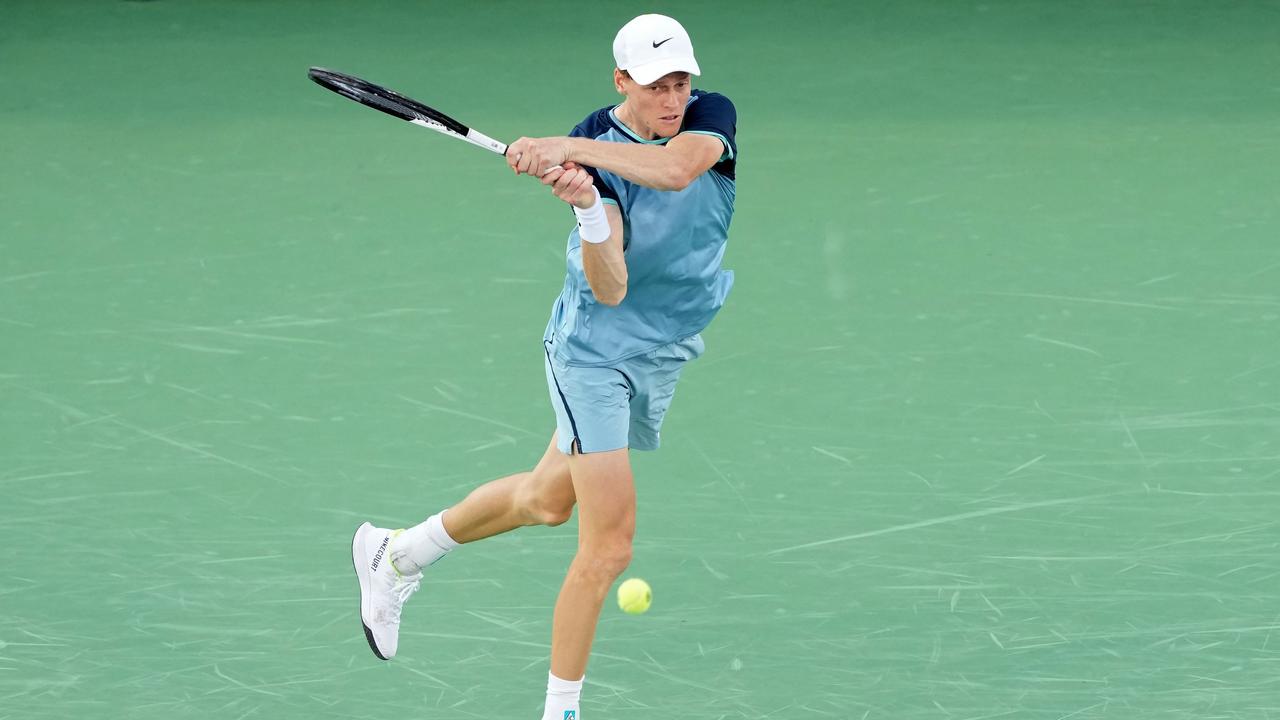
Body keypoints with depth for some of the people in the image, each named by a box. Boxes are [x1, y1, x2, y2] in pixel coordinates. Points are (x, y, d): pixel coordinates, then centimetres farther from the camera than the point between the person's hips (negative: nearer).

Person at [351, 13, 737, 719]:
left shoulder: (712, 114, -10)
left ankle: (396, 554, 44)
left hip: (665, 357, 6)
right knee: (609, 544, -13)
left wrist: (573, 149, -41)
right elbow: (610, 290, -27)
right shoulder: (591, 149, -19)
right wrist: (588, 208, -44)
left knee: (548, 498, 22)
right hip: (595, 350, -5)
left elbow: (674, 168, -35)